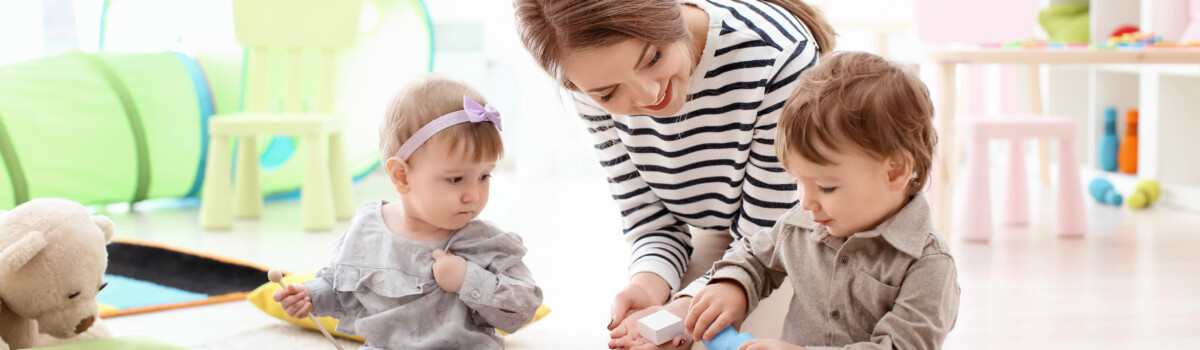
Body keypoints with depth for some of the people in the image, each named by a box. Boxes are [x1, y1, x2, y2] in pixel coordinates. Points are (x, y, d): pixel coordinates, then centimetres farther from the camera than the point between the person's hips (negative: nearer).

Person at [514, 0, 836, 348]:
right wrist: (647, 286, -31)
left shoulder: (780, 53, -33)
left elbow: (766, 236, -27)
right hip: (716, 242, 4)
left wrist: (683, 310, -38)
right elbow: (653, 222, -10)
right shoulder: (601, 88, -18)